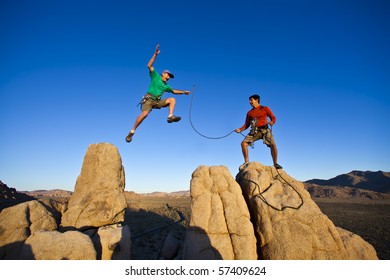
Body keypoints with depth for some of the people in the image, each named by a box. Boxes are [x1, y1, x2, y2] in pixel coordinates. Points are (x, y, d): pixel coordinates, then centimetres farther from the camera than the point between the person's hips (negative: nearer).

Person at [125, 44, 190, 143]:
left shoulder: (166, 86, 25)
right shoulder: (155, 76, 9)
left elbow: (174, 91, 37)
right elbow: (149, 65, -3)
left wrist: (184, 92, 29)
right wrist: (155, 54, -11)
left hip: (157, 101, 6)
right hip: (149, 99, -6)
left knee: (172, 99, -4)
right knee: (144, 114, -30)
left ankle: (170, 116, -19)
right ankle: (132, 132, -24)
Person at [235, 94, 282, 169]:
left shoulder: (265, 109, 7)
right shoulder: (249, 112, 16)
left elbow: (273, 117, 3)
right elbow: (247, 124, 14)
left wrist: (271, 122, -20)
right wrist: (240, 129, -3)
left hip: (265, 130, -3)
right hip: (255, 131, 3)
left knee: (273, 145, -19)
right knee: (243, 143, -15)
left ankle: (275, 164, -5)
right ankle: (246, 162, -6)